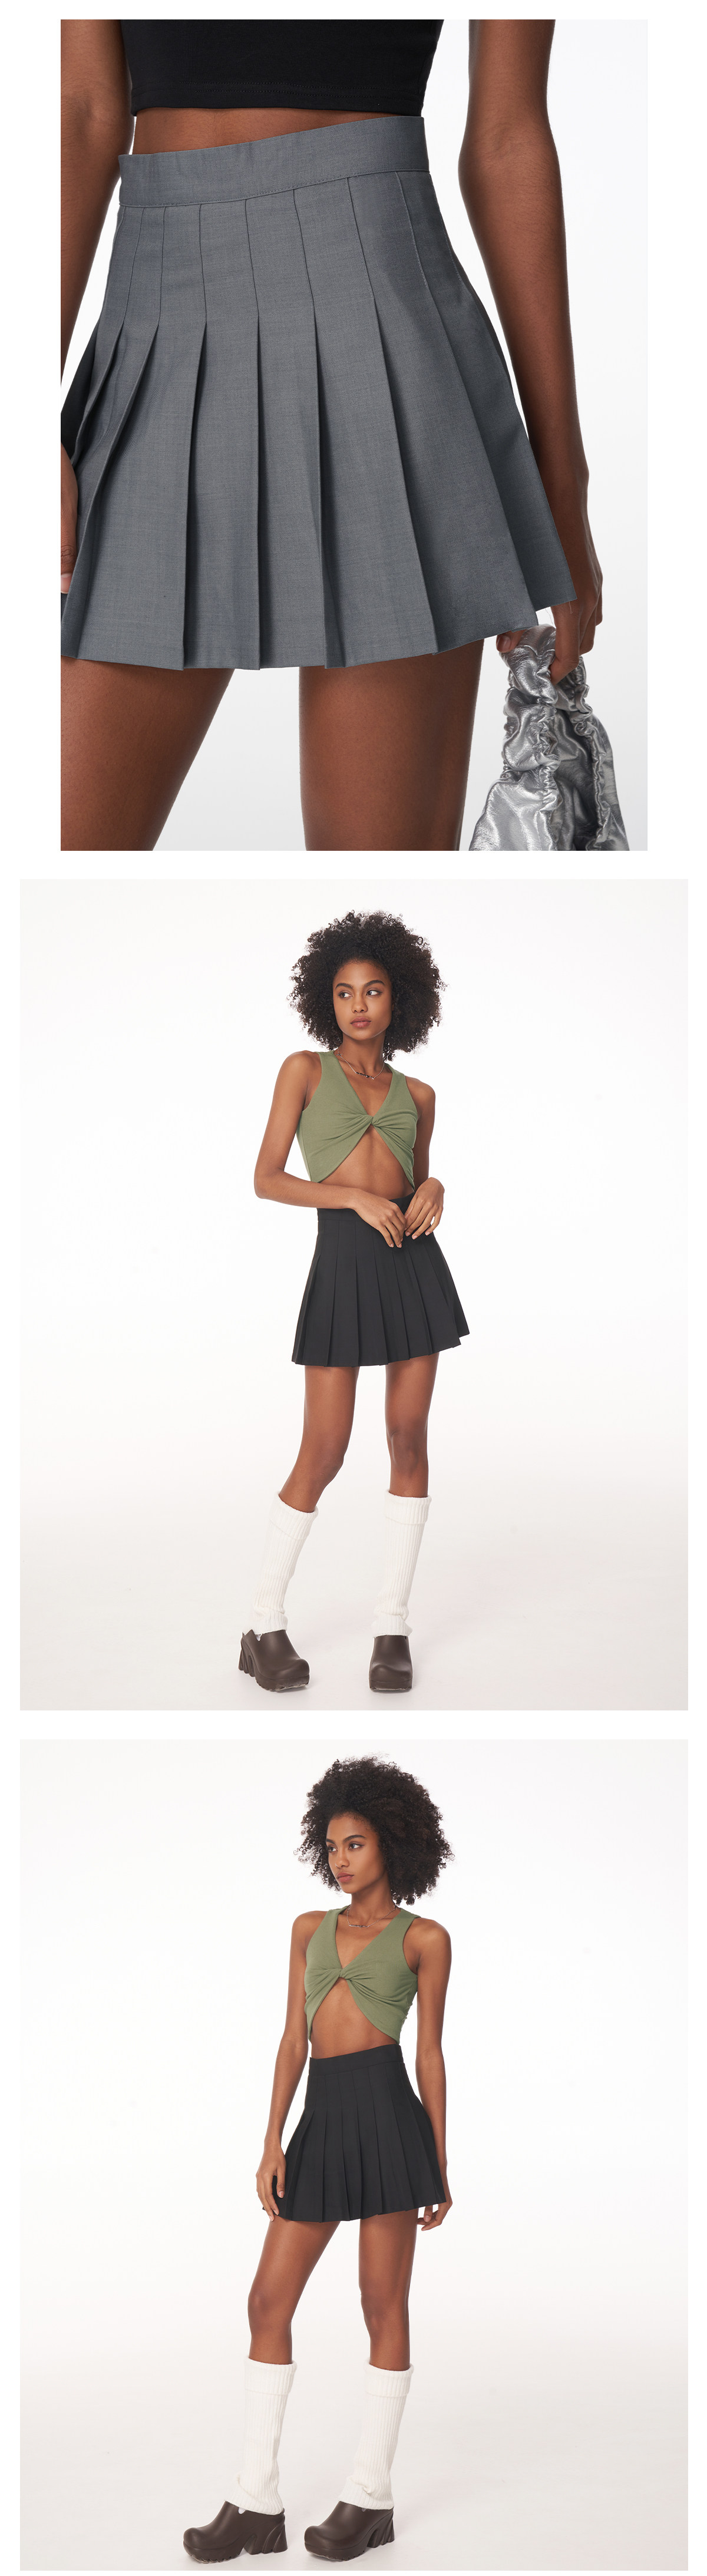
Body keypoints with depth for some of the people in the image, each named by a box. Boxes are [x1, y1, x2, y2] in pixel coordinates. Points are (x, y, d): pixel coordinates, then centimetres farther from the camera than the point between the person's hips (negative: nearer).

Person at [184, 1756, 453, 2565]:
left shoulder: (423, 1938, 6)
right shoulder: (311, 1929, 17)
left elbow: (430, 2052, 5)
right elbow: (294, 2039, 12)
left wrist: (440, 2165, 4)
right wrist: (272, 2141, 3)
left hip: (386, 2109, -5)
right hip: (321, 2117, 5)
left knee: (382, 2302, -1)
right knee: (268, 2301, 0)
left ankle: (370, 2496, 8)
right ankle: (257, 2504, 4)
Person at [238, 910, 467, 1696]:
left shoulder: (416, 1095, 15)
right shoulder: (305, 1069, 6)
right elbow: (267, 1179, 0)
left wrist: (433, 1190, -2)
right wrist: (356, 1198, -13)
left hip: (413, 1260, 4)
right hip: (343, 1259, -4)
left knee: (408, 1438, 0)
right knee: (323, 1454, -5)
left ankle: (392, 1627, 8)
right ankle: (264, 1627, 8)